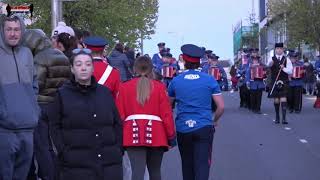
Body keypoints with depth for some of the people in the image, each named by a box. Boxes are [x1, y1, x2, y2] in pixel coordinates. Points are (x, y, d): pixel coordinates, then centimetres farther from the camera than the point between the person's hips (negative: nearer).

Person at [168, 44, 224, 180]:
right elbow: (221, 106, -2)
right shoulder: (209, 80, -2)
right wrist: (215, 121, 16)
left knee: (187, 164, 17)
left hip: (183, 129, 2)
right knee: (202, 165, -6)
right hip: (204, 128, -2)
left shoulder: (176, 81, 2)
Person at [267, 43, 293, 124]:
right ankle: (277, 118, 19)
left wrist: (283, 68, -19)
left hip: (284, 83, -1)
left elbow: (290, 71, 0)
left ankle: (284, 118, -11)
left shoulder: (286, 60, 5)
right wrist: (270, 63, -39)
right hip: (274, 82, 1)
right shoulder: (272, 59, 5)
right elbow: (268, 65, -16)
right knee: (276, 100, 7)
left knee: (283, 100, -9)